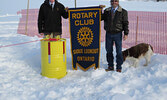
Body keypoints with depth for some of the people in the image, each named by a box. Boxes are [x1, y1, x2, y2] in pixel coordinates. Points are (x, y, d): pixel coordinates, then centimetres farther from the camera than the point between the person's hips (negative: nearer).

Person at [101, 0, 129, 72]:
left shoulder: (123, 12, 0)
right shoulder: (106, 11, 7)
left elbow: (125, 23, -1)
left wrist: (126, 33, -8)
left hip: (118, 34, -2)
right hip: (108, 34, 3)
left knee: (119, 51, 2)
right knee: (109, 51, 9)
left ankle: (119, 67, 14)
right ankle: (110, 66, 22)